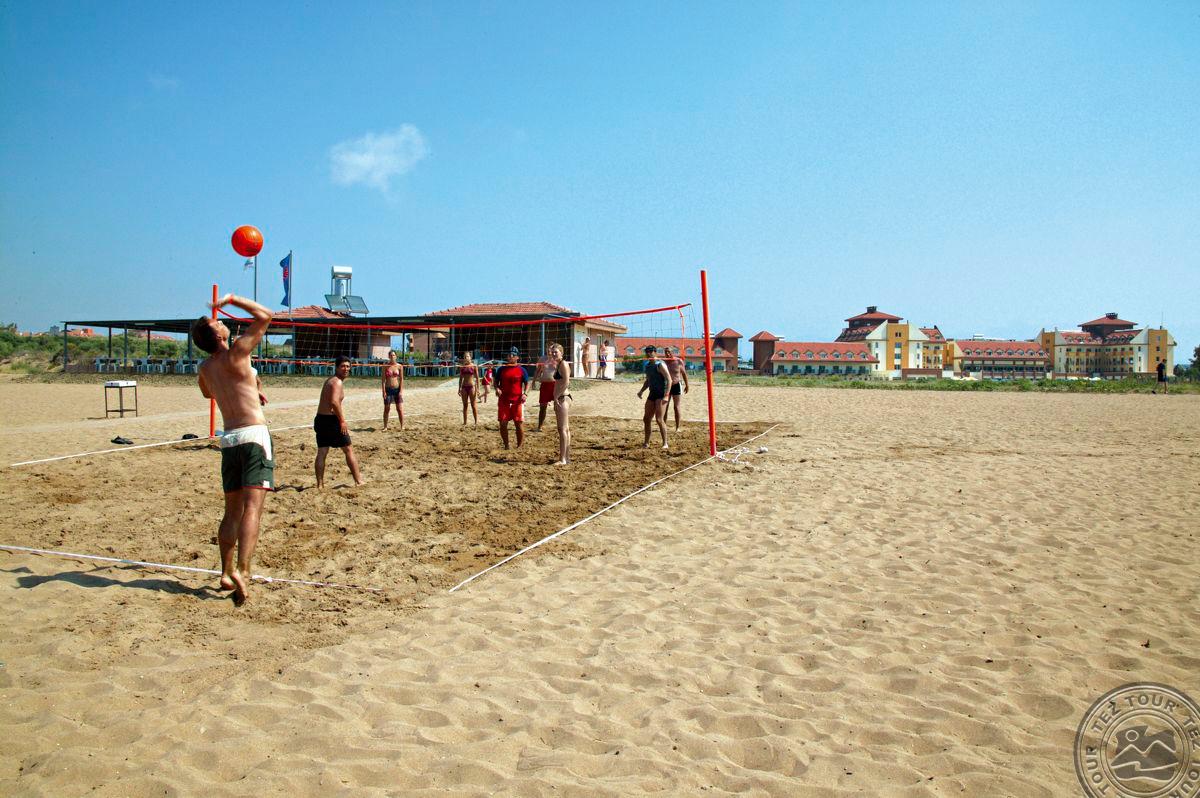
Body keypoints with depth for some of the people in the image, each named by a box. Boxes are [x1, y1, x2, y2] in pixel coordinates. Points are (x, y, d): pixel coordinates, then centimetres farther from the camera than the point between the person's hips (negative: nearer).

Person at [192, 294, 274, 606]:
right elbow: (264, 316, -4)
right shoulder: (236, 354, -8)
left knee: (232, 510, 14)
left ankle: (226, 573, 16)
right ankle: (242, 570, -26)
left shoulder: (204, 368, 11)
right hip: (254, 435, -6)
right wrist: (231, 299, 4)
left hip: (229, 439, 7)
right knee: (252, 507, -13)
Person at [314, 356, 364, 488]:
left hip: (320, 419, 9)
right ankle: (358, 480, 11)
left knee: (321, 452, 8)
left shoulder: (329, 381, 18)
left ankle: (320, 484, 9)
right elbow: (334, 402, -27)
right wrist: (342, 421, -22)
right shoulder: (337, 382, -13)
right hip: (331, 420, -9)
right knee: (349, 450, 4)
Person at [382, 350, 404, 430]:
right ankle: (385, 426, 16)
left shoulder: (399, 366, 1)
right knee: (386, 409, 6)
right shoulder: (385, 366, 0)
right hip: (388, 389, 0)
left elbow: (401, 379, 1)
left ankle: (402, 426, 7)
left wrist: (401, 390, -6)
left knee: (400, 409, -2)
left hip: (397, 389, 0)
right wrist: (384, 391, -7)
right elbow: (383, 379, -1)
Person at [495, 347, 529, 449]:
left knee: (519, 424, -3)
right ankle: (506, 445, 15)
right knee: (503, 423, 2)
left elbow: (527, 383, 5)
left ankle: (519, 446, 7)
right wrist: (497, 389, -6)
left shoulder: (521, 370, 3)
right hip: (503, 400, 2)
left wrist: (525, 393, -11)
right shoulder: (502, 369, 8)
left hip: (517, 401, -2)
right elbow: (496, 382, 14)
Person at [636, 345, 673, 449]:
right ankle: (646, 443, 20)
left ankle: (665, 443, -4)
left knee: (659, 419, -13)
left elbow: (669, 380, -17)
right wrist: (641, 391, 13)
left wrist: (666, 395, -24)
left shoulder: (660, 365, -12)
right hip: (652, 394, 8)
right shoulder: (647, 365, 13)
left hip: (661, 394, -8)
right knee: (646, 419, 9)